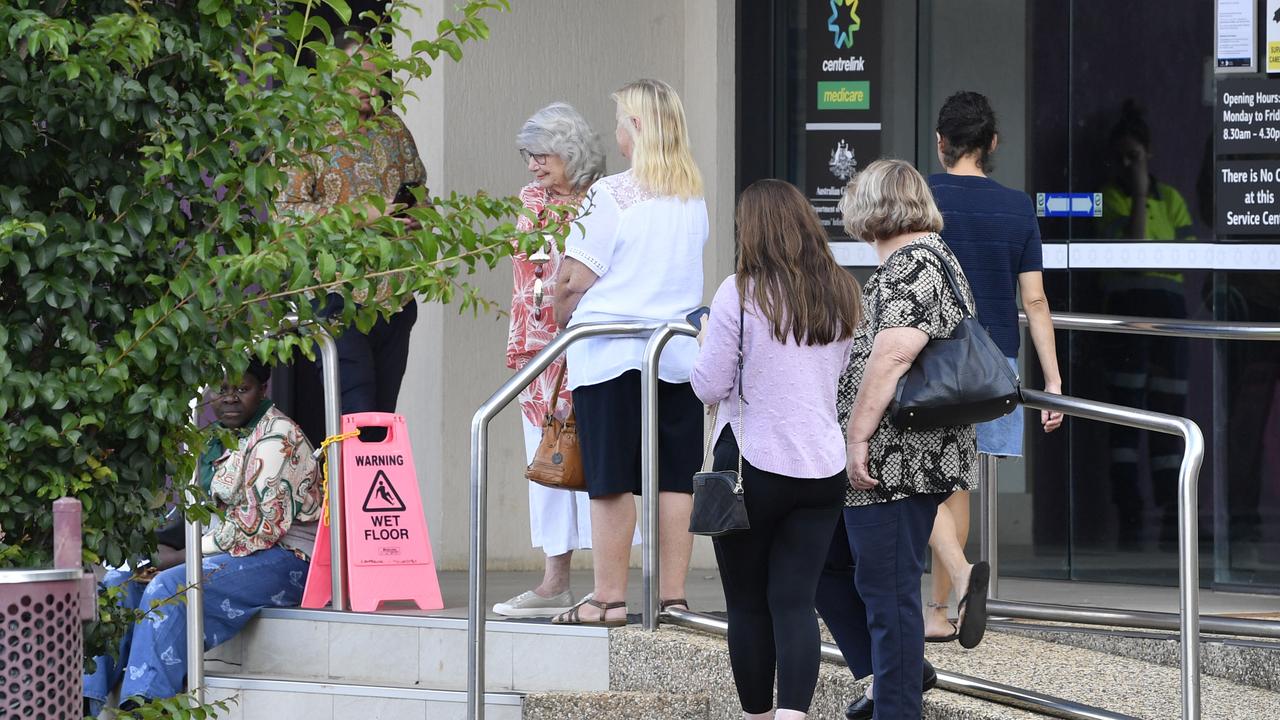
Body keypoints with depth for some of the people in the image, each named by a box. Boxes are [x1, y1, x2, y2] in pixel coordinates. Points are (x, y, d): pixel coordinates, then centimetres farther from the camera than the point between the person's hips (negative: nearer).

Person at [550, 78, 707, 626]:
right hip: (679, 349, 5)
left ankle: (609, 598, 1)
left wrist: (563, 314, 9)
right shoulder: (694, 196, 8)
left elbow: (574, 279, -10)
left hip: (612, 349, -5)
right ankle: (672, 595, 7)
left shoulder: (612, 195, -11)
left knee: (611, 479, -1)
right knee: (676, 477, 6)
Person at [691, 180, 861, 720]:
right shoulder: (840, 294, 5)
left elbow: (709, 387, -7)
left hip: (751, 465, -4)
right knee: (796, 602, 1)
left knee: (748, 605, 9)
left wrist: (707, 341, 10)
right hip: (823, 468, 4)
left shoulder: (740, 294, -12)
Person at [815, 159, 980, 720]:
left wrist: (858, 437, -25)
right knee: (827, 559, 20)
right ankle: (891, 672, 27)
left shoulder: (910, 267, -17)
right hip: (912, 459, 11)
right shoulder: (933, 257, 18)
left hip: (892, 463, -11)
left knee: (887, 590, -3)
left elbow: (892, 354, -29)